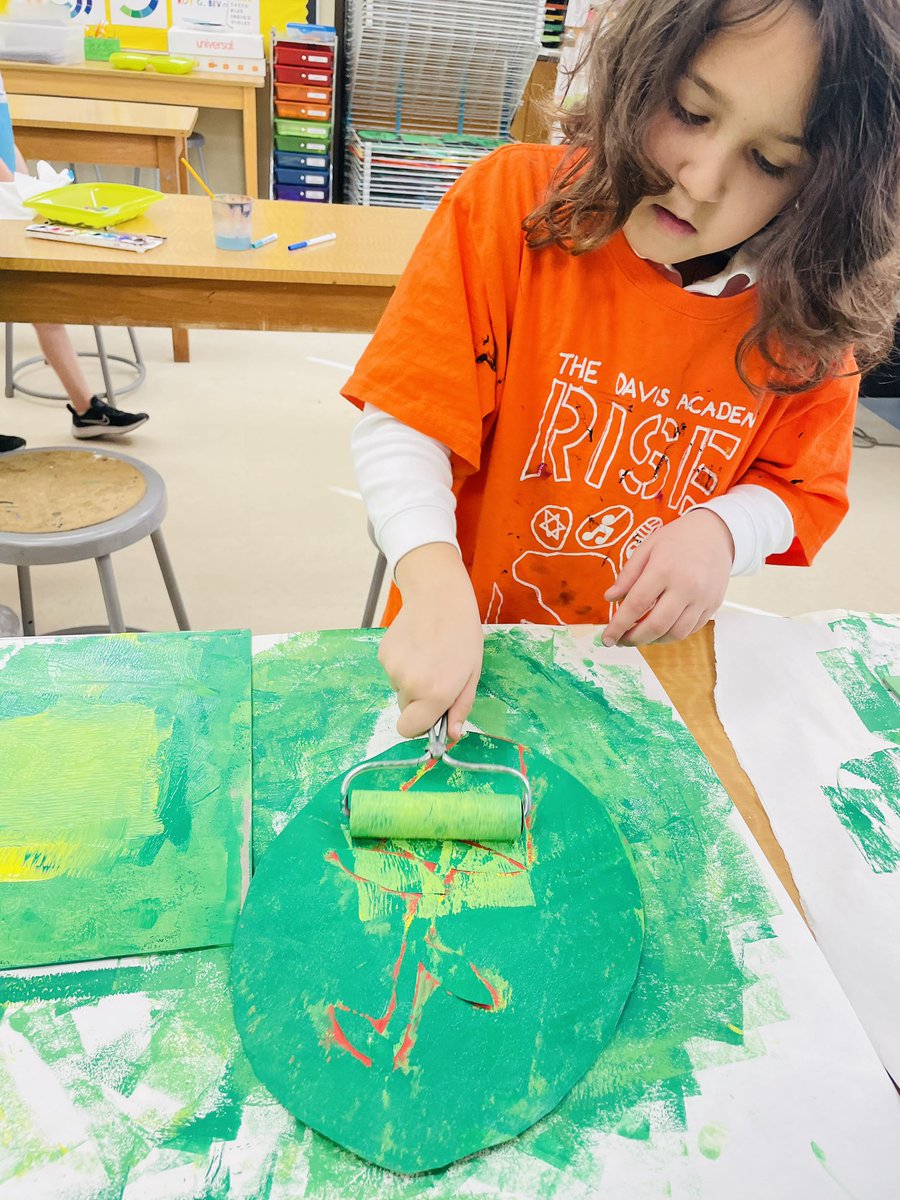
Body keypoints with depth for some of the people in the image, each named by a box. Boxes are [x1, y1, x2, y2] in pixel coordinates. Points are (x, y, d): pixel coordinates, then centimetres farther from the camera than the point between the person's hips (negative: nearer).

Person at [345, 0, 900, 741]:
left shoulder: (806, 314, -7)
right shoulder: (514, 200, -15)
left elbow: (805, 488, 6)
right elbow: (403, 425, -17)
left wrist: (722, 531, -17)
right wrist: (439, 593, -32)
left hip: (648, 666, 3)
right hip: (460, 642, -2)